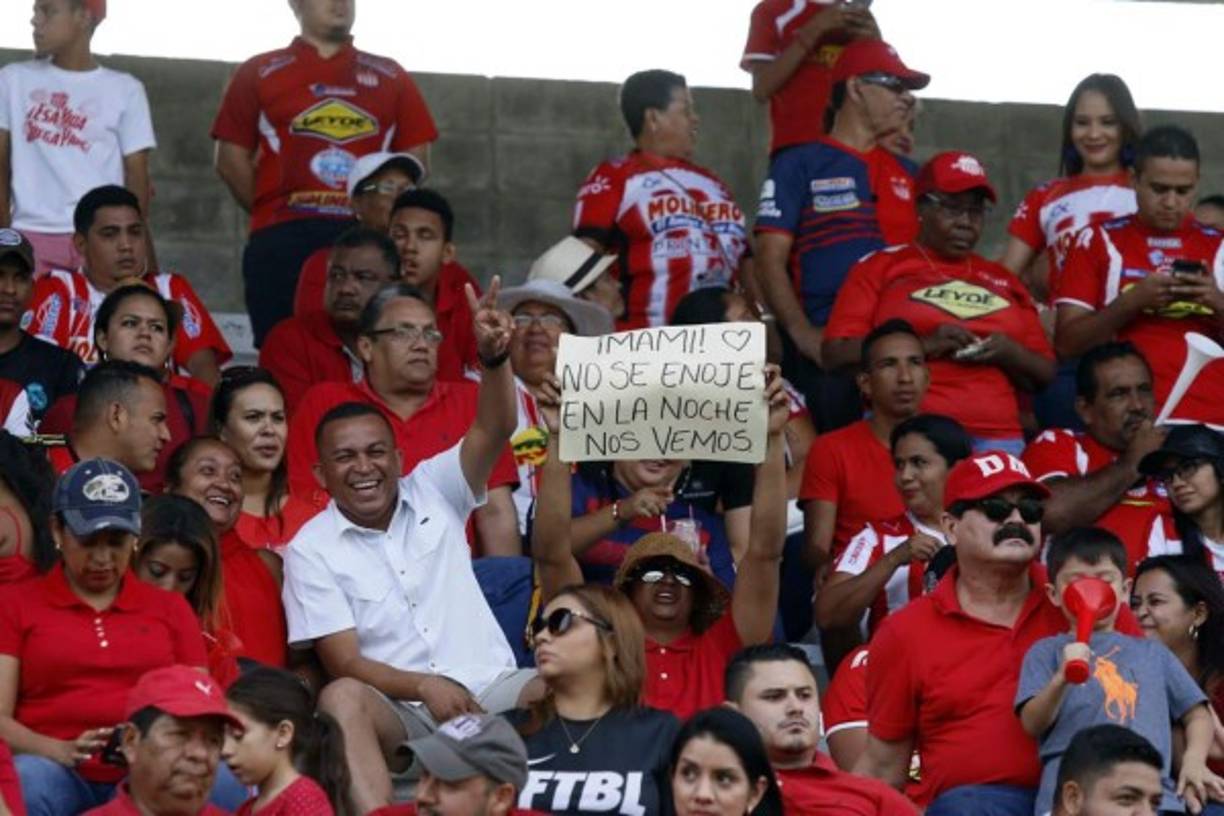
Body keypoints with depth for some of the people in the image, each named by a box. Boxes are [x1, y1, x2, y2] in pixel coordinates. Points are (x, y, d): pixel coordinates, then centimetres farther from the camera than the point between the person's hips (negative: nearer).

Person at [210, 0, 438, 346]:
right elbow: (232, 159, 9)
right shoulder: (259, 74, 14)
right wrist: (272, 214, 2)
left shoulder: (389, 77, 19)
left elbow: (415, 159, 16)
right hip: (283, 240, -1)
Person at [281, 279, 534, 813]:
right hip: (400, 712, -2)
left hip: (490, 688, 2)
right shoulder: (311, 549, 4)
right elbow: (345, 663, -3)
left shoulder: (433, 493, 10)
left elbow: (494, 431, -7)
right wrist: (424, 686, -21)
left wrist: (494, 358, -28)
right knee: (342, 698, -35)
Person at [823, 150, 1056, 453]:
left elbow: (1045, 375, 24)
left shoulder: (1003, 281, 24)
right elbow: (836, 353, 2)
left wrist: (1010, 354, 1)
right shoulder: (880, 268, 13)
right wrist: (923, 346, -8)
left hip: (997, 437, 3)